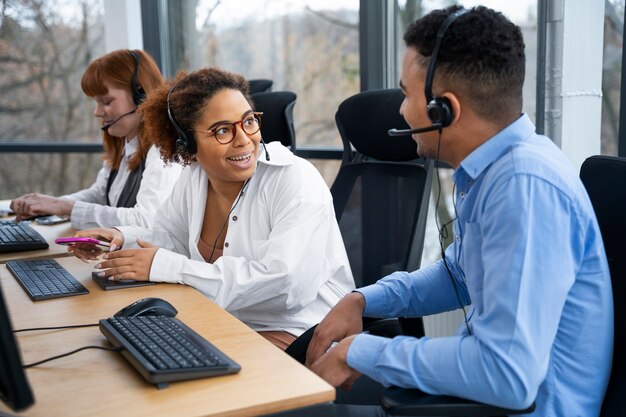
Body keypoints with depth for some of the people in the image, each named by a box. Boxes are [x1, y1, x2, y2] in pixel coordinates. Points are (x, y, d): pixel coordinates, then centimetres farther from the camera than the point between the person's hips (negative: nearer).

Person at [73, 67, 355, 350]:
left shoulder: (297, 181, -18)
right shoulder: (193, 178, 3)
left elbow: (286, 285, -29)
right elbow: (171, 237, 22)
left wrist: (166, 266, -24)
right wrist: (122, 239, -1)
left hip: (298, 335, -6)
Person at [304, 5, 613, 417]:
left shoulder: (526, 185, -27)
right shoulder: (488, 167, 2)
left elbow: (509, 376, -31)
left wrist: (360, 351, -21)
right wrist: (363, 299, 3)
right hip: (490, 383, 8)